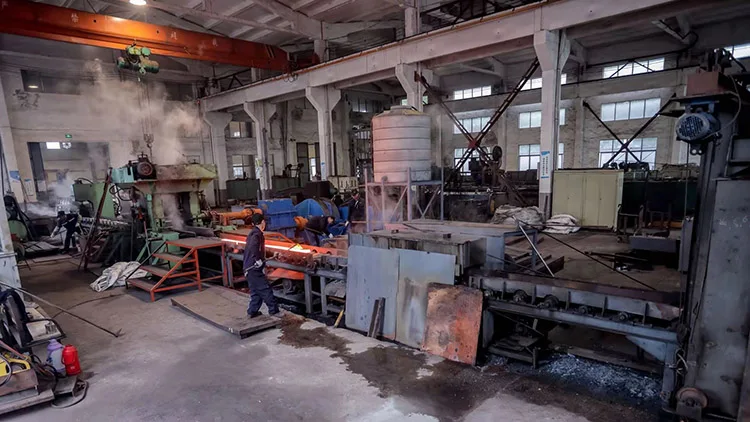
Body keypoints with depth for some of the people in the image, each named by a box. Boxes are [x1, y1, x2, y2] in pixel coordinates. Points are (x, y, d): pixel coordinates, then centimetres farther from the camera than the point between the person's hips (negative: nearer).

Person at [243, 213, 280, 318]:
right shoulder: (257, 234, -15)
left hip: (249, 268, 10)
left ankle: (252, 311, 22)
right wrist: (258, 260, -25)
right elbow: (253, 247, -33)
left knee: (256, 291, 17)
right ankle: (274, 311, 2)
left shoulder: (252, 233, 16)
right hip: (254, 269, -10)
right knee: (266, 289, -3)